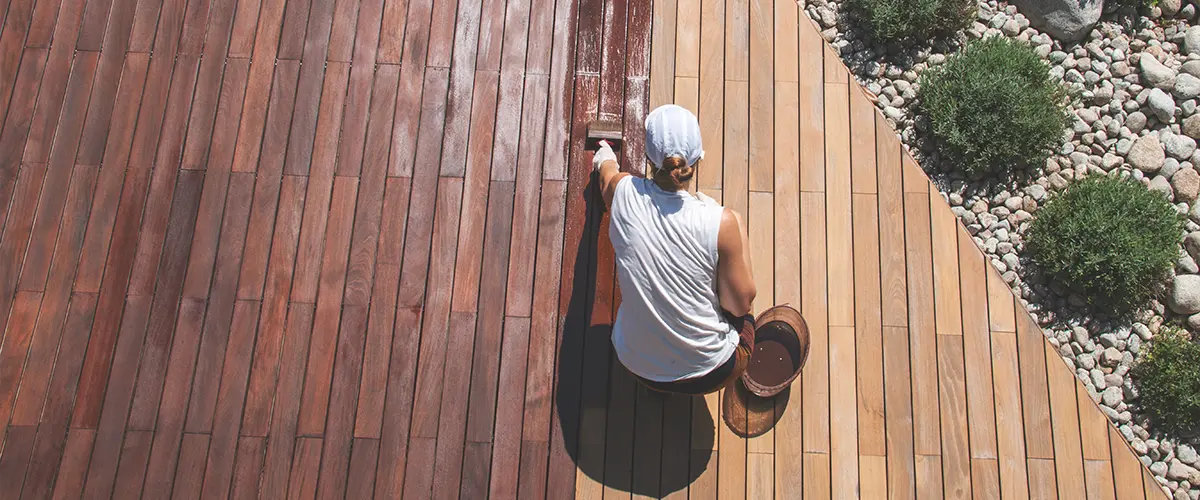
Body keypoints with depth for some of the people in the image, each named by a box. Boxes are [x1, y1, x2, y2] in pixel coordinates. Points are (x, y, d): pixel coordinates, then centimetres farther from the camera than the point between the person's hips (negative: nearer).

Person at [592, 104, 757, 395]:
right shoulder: (722, 222, -25)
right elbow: (739, 304, -13)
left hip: (638, 366, 3)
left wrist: (605, 158, 36)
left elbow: (606, 172, 12)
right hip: (709, 374, -2)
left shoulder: (624, 193, -16)